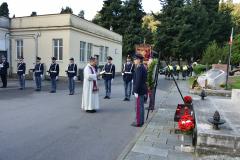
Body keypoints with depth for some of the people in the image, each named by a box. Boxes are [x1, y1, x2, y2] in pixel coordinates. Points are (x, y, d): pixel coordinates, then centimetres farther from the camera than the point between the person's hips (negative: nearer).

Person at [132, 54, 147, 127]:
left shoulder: (139, 68, -18)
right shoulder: (143, 67, 14)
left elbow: (138, 81, -22)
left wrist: (136, 91, -21)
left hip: (139, 90, -10)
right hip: (142, 90, 10)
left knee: (138, 106, -3)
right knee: (141, 106, 17)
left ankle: (138, 122, 6)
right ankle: (141, 121, 27)